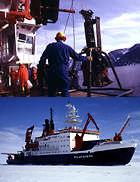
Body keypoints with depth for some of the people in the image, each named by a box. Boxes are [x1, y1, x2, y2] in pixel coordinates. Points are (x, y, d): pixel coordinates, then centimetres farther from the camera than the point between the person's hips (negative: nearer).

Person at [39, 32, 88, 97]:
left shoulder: (50, 46, 7)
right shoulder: (67, 47, 6)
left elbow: (43, 58, 0)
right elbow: (77, 57, 13)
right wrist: (86, 58, 28)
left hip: (52, 72, 1)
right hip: (63, 72, -1)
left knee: (51, 93, 9)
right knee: (65, 92, 2)